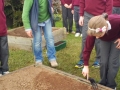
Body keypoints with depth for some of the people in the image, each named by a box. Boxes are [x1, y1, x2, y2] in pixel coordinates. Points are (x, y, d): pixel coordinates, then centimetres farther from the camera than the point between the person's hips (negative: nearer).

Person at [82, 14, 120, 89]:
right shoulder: (94, 31, -35)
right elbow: (88, 48, -24)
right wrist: (86, 65, -21)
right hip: (105, 40, 2)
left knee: (113, 62, -8)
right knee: (103, 62, -5)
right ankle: (103, 84, 16)